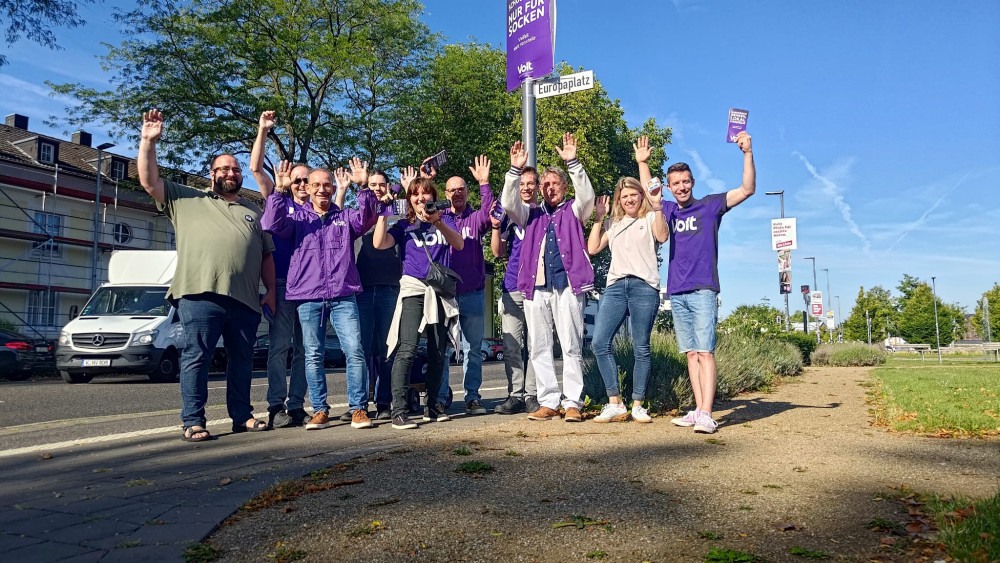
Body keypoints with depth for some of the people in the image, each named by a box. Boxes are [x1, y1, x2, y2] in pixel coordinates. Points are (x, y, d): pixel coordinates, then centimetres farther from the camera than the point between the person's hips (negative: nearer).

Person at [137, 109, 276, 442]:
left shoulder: (253, 211, 22)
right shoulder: (188, 200, 16)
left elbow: (267, 254, 19)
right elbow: (149, 181, 7)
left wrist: (270, 290, 10)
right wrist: (148, 142, -2)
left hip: (245, 298, 3)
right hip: (200, 293, -3)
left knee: (242, 359, 9)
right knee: (197, 357, -3)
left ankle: (242, 416, 19)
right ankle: (193, 422, 3)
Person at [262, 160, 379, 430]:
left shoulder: (345, 217, 16)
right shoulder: (298, 218, 16)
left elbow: (366, 219, -3)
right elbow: (272, 223, -2)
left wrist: (364, 188, -16)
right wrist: (280, 191, -13)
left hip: (343, 296, 0)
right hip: (308, 298, 1)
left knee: (355, 351, -9)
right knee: (313, 356, 3)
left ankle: (359, 409, -1)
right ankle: (319, 411, 12)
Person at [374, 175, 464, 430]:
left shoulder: (445, 219, 13)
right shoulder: (404, 225, 10)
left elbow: (459, 244, -7)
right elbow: (379, 243, -6)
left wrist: (437, 222, -21)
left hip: (440, 291, 3)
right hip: (414, 288, -2)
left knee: (438, 353, 5)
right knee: (407, 349, -17)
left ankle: (432, 405, 19)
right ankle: (398, 410, -16)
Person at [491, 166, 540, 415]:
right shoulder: (509, 214, 14)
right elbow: (498, 252, 10)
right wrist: (496, 226, -5)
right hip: (512, 288, 2)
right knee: (511, 345, 0)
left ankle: (533, 395, 5)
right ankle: (516, 395, 6)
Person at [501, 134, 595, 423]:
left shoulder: (574, 211, 15)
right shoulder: (531, 215, 21)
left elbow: (587, 195, -4)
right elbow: (510, 203, 5)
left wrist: (573, 162, -14)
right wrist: (515, 170, -7)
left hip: (567, 285, -3)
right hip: (536, 287, 3)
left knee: (572, 346, -4)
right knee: (539, 347, 3)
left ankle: (573, 403, 0)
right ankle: (548, 402, 10)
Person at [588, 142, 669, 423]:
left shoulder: (650, 218, 10)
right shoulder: (614, 224, 23)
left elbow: (662, 236, -10)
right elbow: (593, 248, 15)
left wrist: (657, 207, -17)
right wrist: (598, 219, 13)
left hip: (644, 286, -4)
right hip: (615, 286, 4)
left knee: (641, 348, -2)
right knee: (600, 342, -9)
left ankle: (638, 406, 8)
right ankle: (615, 404, -1)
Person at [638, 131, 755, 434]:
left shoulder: (710, 205, 6)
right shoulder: (669, 210, 17)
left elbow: (747, 189, -1)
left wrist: (747, 153, -11)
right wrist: (642, 160, 33)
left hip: (703, 290, -5)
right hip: (677, 292, 5)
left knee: (705, 352, -11)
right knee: (691, 353, 5)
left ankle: (706, 414, -14)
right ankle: (698, 410, 8)